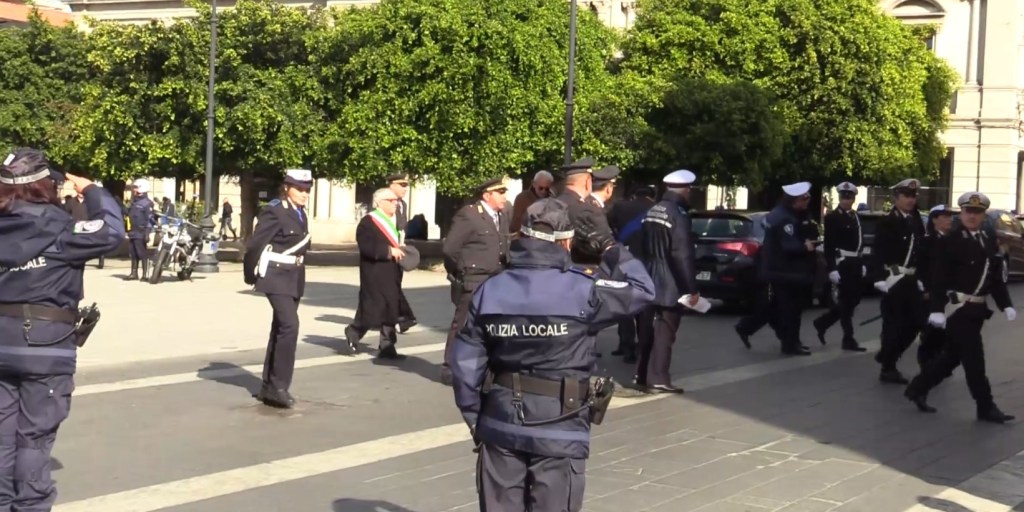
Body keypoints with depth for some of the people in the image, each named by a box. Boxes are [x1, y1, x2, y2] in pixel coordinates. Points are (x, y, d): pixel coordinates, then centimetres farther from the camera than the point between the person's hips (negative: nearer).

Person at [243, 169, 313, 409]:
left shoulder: (301, 213, 10)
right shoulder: (275, 212, -15)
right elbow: (254, 245, -14)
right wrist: (251, 276, -4)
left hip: (295, 277, 9)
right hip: (277, 275, -9)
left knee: (281, 328, 13)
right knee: (289, 325, -18)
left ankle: (269, 386, 21)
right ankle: (279, 386, -12)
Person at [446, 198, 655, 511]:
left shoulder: (490, 291, -2)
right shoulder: (581, 290, -13)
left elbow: (464, 361, 0)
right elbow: (643, 290, -2)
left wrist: (474, 415, 10)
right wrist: (610, 249, 11)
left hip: (501, 424, 4)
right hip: (559, 429, -4)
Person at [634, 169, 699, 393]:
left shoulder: (651, 212, 9)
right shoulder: (679, 215, -17)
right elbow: (683, 255, -21)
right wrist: (691, 288, -18)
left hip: (649, 281, 8)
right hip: (669, 284, -8)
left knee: (648, 330, 14)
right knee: (664, 331, -4)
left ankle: (643, 376, 21)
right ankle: (657, 379, -4)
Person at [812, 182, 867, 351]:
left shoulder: (855, 217, 15)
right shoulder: (832, 217, -8)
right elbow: (828, 246, -13)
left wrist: (862, 264, 17)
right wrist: (832, 269, -18)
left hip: (855, 264, 8)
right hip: (842, 264, -8)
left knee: (853, 300, 10)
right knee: (847, 302, -4)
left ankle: (822, 323, 25)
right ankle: (848, 340, 3)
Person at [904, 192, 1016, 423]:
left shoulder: (991, 243, 12)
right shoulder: (949, 242, -9)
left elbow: (997, 279, 14)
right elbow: (938, 279, -13)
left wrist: (1006, 305, 3)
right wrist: (937, 309, -19)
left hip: (977, 309, 7)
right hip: (958, 308, -7)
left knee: (953, 356, 14)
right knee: (974, 358, -5)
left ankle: (917, 388, 26)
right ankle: (986, 407, 3)